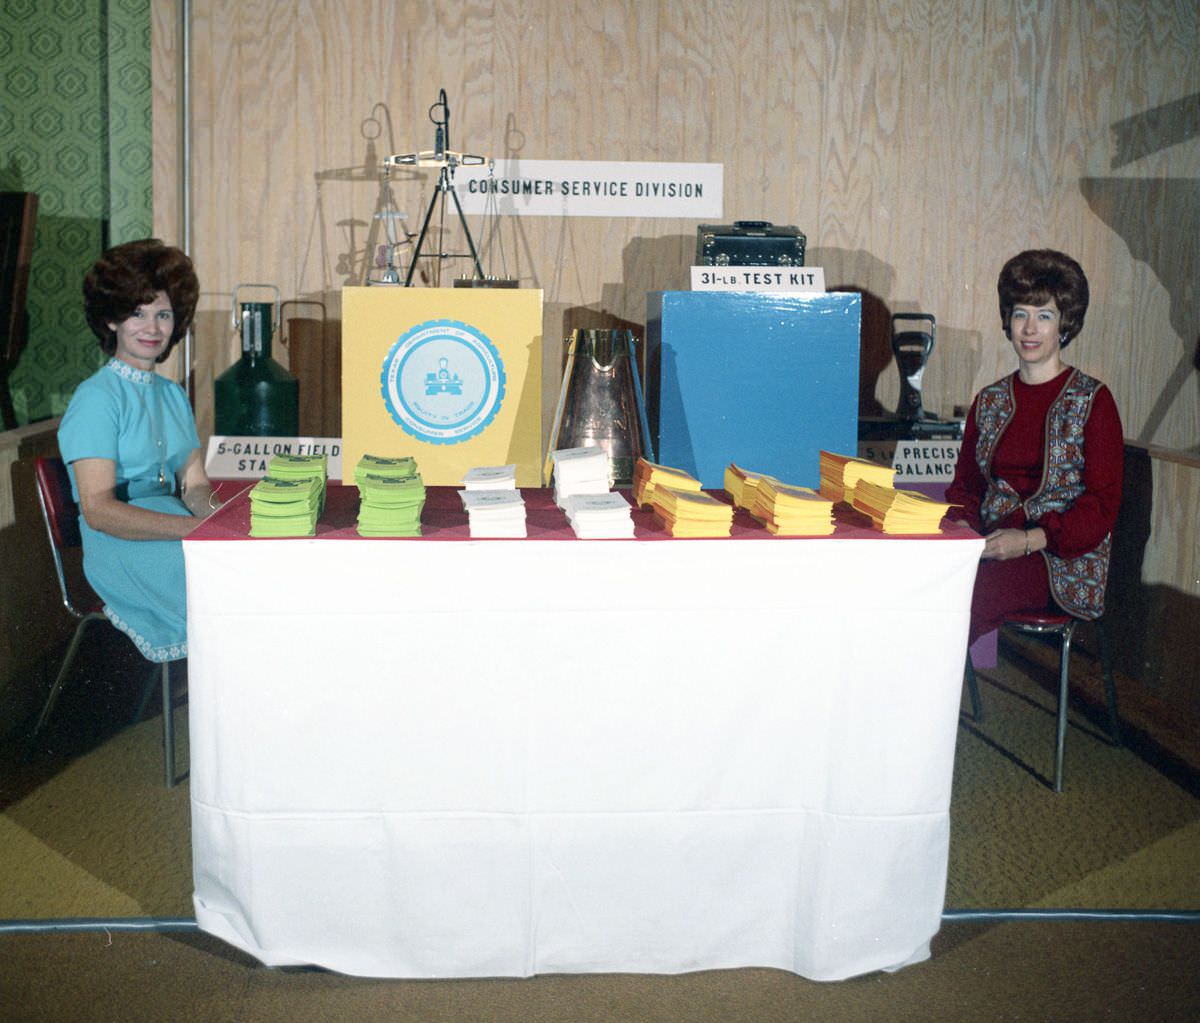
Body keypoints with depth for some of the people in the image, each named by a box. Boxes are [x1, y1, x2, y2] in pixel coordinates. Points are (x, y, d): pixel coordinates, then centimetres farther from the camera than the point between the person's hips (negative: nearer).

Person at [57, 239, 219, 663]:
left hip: (174, 525, 7)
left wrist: (217, 513, -11)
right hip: (120, 547, -6)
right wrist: (195, 527, -23)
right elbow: (98, 509, -14)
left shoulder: (173, 395, 19)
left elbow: (195, 484, 14)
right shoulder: (96, 398, -4)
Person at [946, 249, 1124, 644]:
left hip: (1063, 562, -4)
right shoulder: (989, 401, 17)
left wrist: (1029, 540, -18)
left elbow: (1102, 507, -5)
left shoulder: (1092, 400, 2)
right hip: (990, 550, 4)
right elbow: (965, 487, 19)